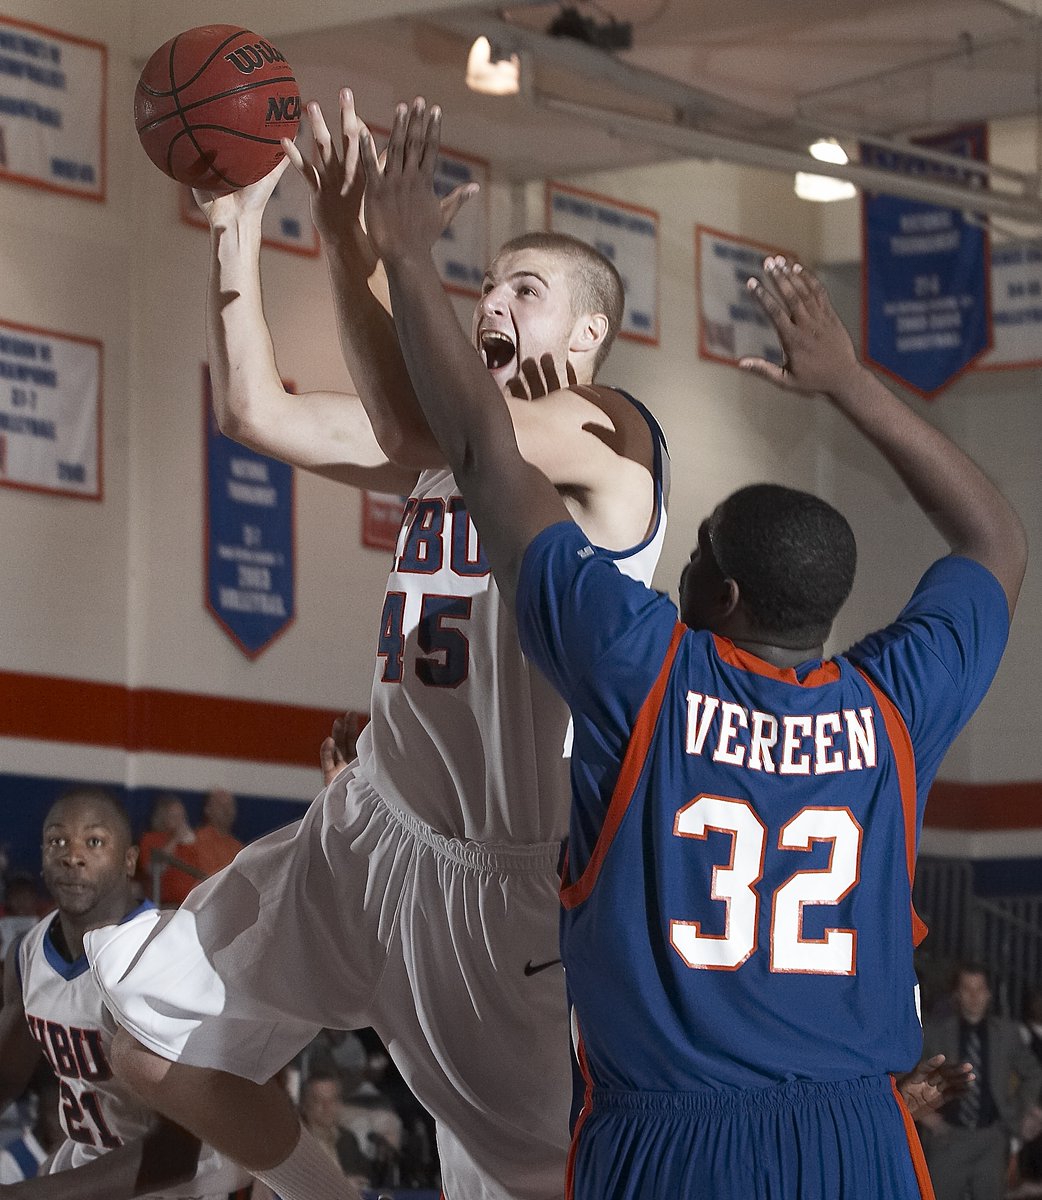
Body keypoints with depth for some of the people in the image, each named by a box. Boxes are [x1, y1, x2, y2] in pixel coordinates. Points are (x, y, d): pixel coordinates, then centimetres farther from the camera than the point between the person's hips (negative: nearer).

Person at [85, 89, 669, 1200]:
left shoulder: (609, 435, -13)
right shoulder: (456, 438, 14)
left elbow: (415, 424, -30)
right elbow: (254, 410, 8)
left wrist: (349, 242, -26)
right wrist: (237, 226, 0)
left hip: (505, 873, -8)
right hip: (370, 828, 8)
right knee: (155, 1044, 12)